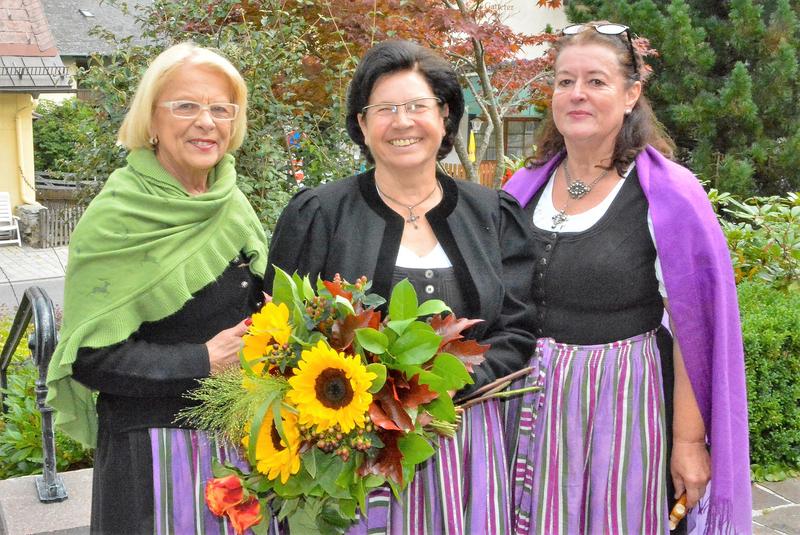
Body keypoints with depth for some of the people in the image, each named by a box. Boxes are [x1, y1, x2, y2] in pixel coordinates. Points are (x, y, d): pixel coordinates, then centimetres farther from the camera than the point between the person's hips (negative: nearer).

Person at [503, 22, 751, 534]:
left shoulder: (669, 194, -10)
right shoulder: (526, 188, 3)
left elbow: (694, 329, -10)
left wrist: (689, 439, -10)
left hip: (622, 406, -4)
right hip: (533, 404, 4)